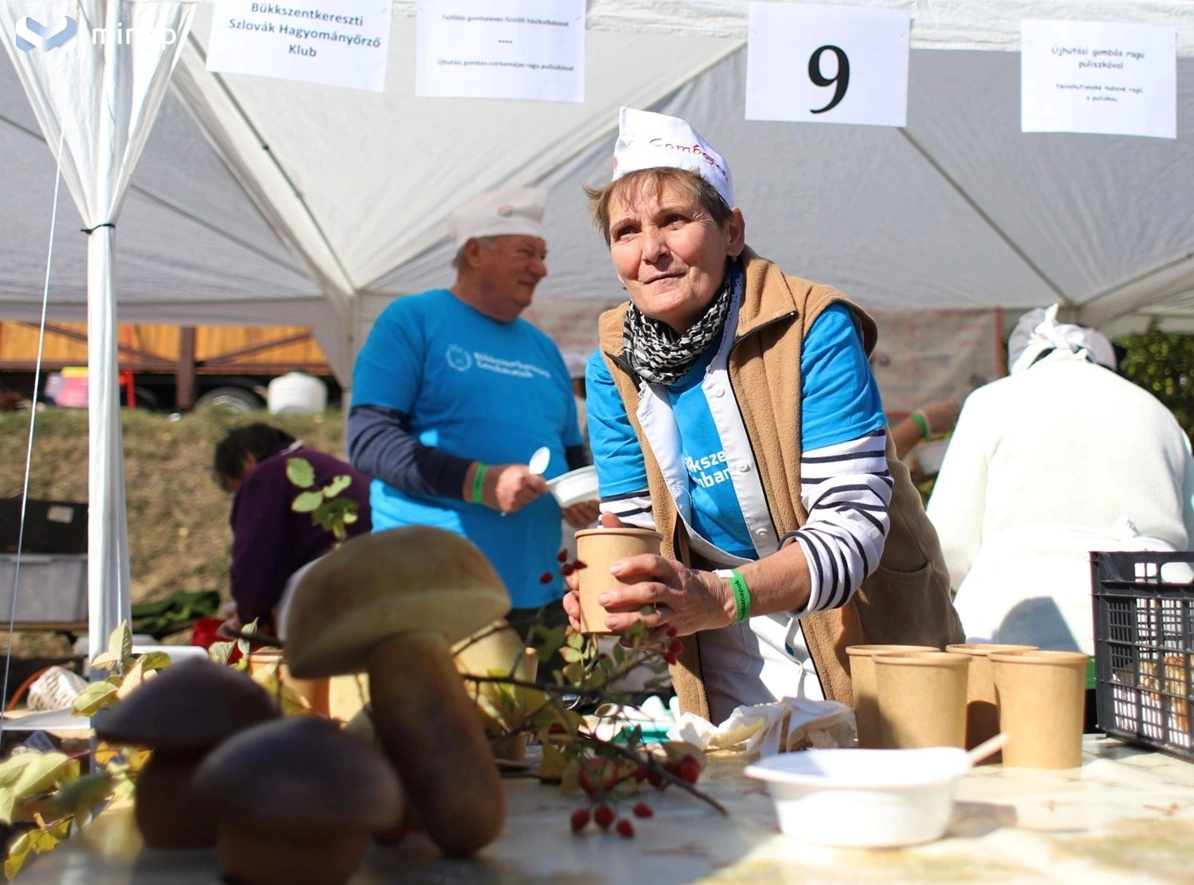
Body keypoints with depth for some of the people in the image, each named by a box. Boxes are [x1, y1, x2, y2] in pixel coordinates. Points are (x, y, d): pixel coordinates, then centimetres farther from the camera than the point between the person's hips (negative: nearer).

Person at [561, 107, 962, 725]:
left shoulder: (813, 329, -17)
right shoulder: (614, 366, -3)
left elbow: (852, 523, -23)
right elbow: (636, 528, -3)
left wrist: (721, 597, -38)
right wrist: (616, 593, -26)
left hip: (866, 647, -2)